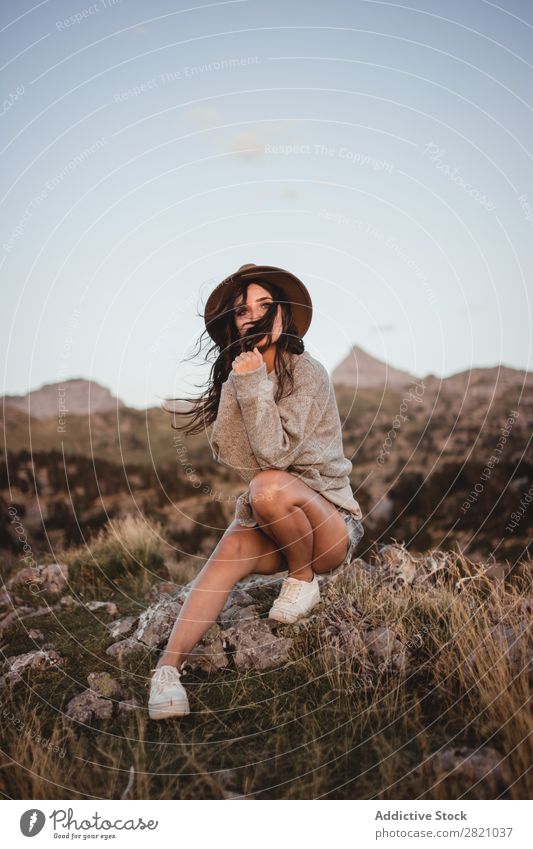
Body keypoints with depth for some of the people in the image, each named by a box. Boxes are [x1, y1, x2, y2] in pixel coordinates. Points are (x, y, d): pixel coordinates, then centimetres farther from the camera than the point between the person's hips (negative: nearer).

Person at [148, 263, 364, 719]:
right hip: (271, 525, 5)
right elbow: (228, 453, -6)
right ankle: (168, 666, -36)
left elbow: (275, 453, -22)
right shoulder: (238, 376, 6)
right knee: (231, 550, -27)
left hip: (331, 520, -5)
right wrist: (237, 385, -15)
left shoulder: (307, 373, -13)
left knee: (268, 486, -34)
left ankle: (304, 581, -9)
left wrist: (254, 384, -24)